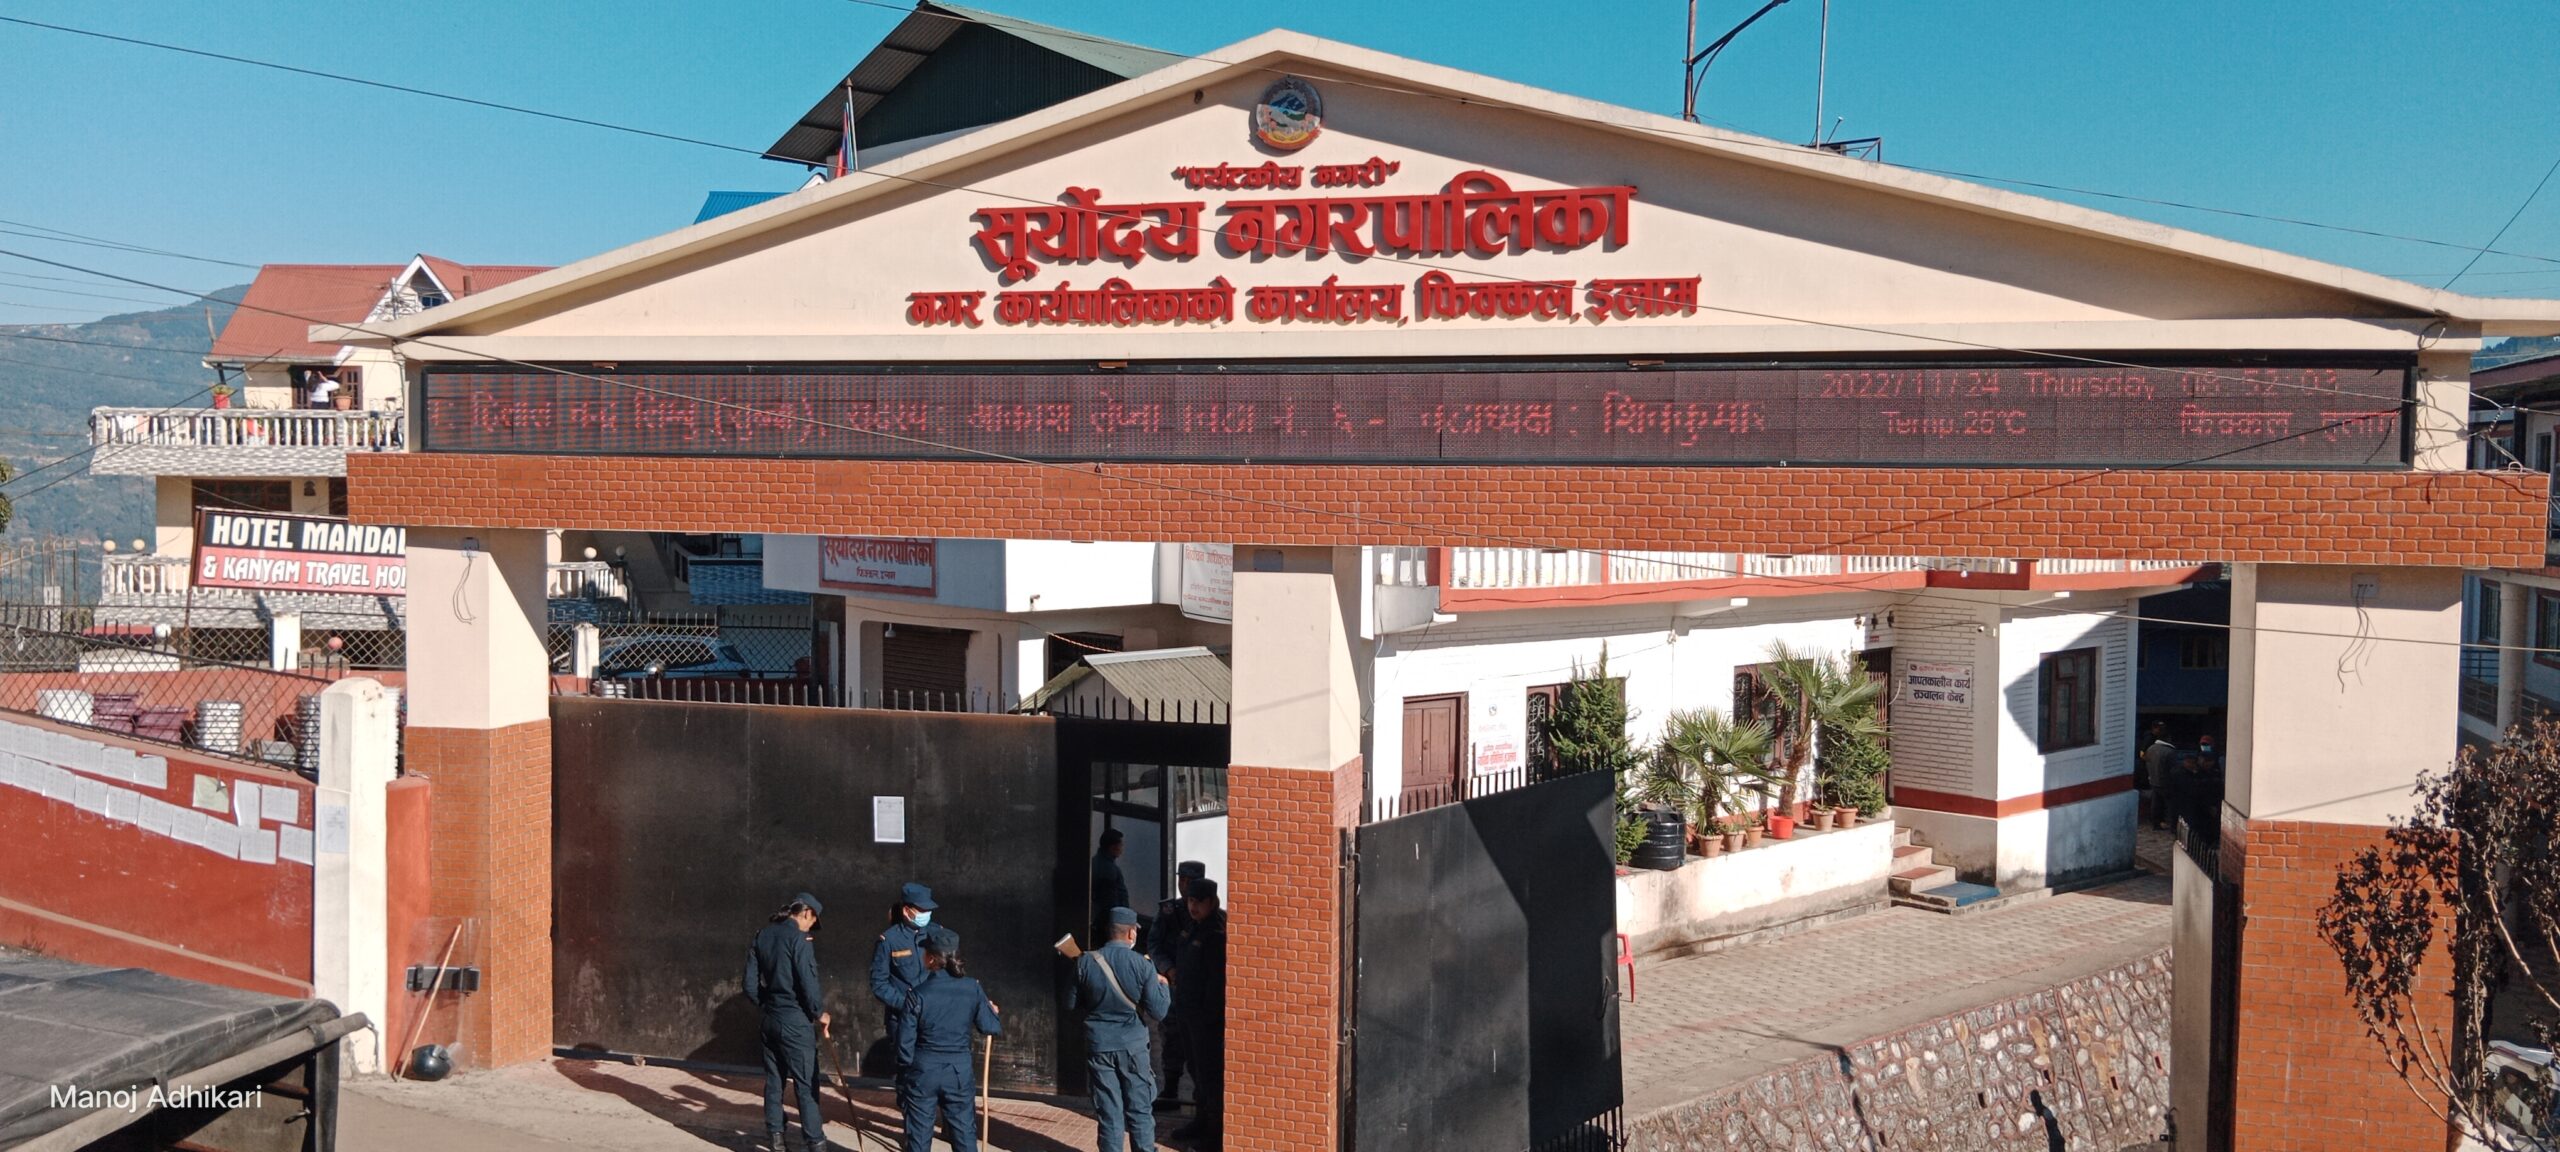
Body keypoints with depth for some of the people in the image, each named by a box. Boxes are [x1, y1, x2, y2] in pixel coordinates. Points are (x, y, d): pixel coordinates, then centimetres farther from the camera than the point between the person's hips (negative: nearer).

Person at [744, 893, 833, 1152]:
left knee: (774, 1081, 13)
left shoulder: (762, 936, 7)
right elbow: (808, 982, -18)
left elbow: (751, 984, 10)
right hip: (796, 1021, -7)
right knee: (807, 1085, -1)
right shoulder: (797, 938, -15)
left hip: (770, 1020, 7)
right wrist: (820, 1013, -4)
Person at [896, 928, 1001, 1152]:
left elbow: (905, 1041, -7)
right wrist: (992, 1011, 22)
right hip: (960, 1071, 1)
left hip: (923, 1071, -1)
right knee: (964, 1132, 9)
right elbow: (993, 1028, 0)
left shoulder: (918, 994, -11)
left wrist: (905, 1073, 6)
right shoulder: (972, 989, -5)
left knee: (919, 1133, 9)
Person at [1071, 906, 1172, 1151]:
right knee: (1140, 1110, 10)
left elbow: (1070, 1004, 4)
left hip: (1098, 1046, 2)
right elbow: (1158, 1012, -9)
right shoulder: (1143, 965, -11)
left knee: (1108, 1111, 8)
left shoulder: (1086, 962, -6)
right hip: (1133, 1046, -2)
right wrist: (1162, 985, 8)